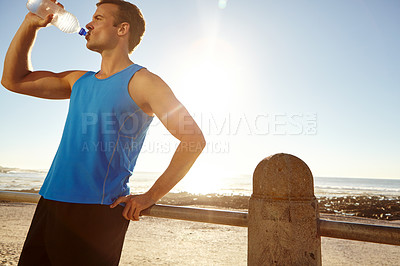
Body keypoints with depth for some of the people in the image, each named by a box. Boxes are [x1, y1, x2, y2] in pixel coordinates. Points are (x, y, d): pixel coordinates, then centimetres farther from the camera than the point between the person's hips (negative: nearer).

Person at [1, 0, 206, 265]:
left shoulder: (140, 81, -8)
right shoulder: (80, 81, 15)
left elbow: (195, 140, -14)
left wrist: (150, 197, -12)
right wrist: (31, 24, 13)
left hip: (95, 212, -7)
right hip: (49, 204, 7)